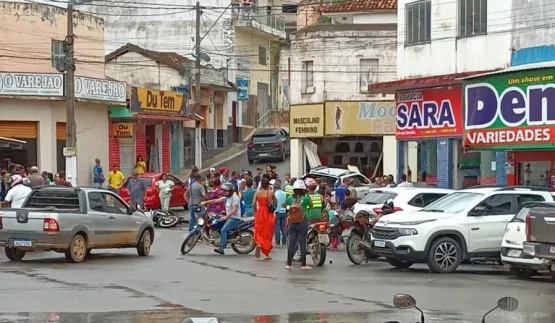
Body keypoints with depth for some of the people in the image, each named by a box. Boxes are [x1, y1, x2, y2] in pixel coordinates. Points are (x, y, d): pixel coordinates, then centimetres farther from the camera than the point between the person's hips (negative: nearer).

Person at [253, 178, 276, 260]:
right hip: (269, 214, 0)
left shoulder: (257, 193, -1)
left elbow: (254, 204, -5)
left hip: (260, 213, 0)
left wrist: (256, 211, 12)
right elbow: (275, 203, 2)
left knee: (259, 232, 10)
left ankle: (258, 244, -22)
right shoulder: (271, 193, -4)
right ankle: (267, 254, 12)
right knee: (268, 233, 9)